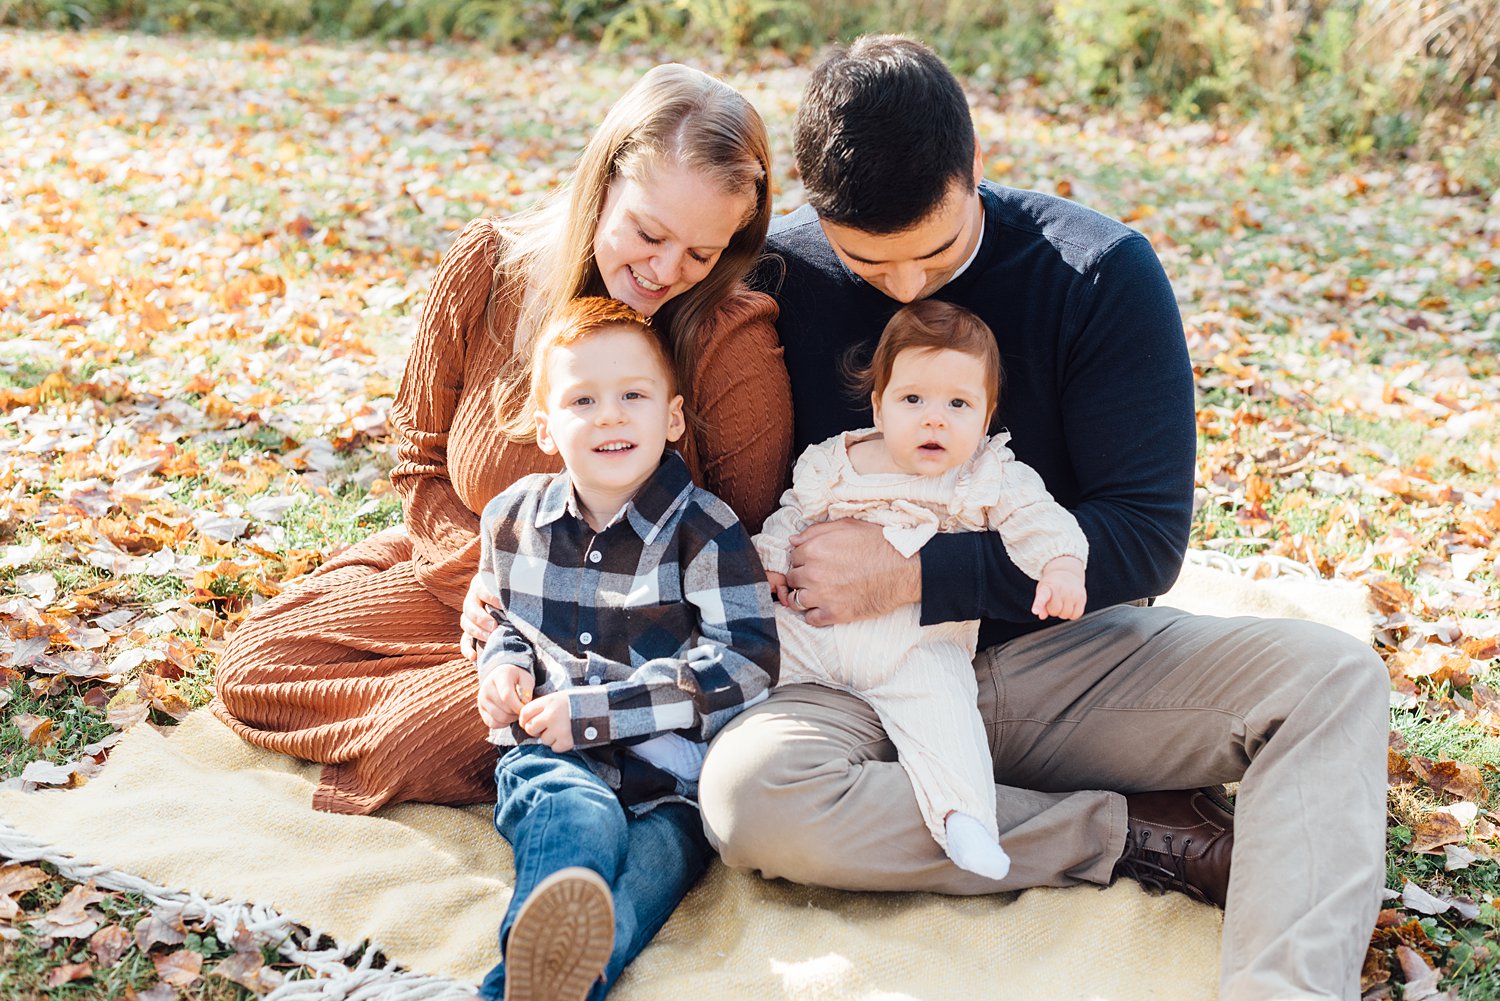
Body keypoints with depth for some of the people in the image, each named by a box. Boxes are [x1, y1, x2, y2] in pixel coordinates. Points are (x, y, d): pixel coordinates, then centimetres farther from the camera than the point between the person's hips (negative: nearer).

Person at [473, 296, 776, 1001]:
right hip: (551, 756, 2)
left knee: (658, 851, -34)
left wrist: (592, 711, -14)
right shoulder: (514, 519, 13)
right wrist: (504, 665, 4)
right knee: (581, 819, -34)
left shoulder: (705, 531, -3)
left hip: (670, 765, -2)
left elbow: (745, 663, -10)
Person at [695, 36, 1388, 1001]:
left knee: (1335, 678, -21)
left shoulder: (1102, 270, -9)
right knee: (748, 792, -32)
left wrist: (911, 576, -19)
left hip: (1064, 651, 1)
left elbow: (1145, 537, -12)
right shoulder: (778, 277, -6)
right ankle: (1138, 832, -18)